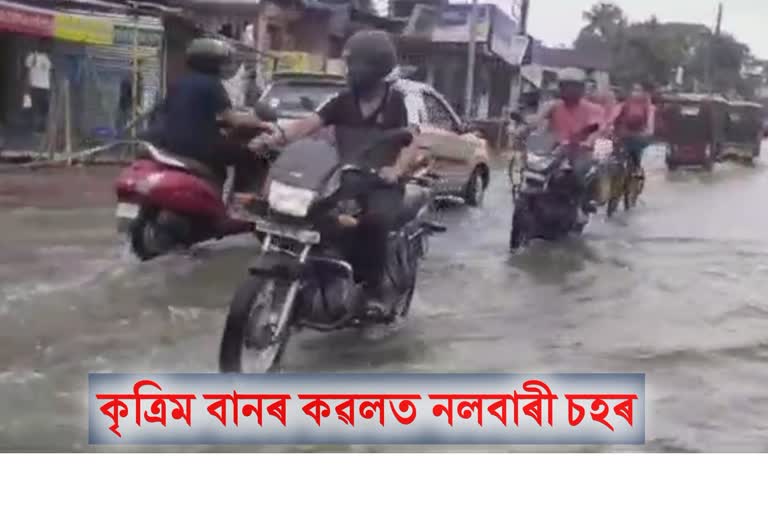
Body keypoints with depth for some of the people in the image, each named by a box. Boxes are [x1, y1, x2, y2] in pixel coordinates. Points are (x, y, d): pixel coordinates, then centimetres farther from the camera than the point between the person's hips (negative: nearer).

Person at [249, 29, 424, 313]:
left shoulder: (397, 101, -1)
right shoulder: (343, 101, 10)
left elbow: (411, 143, -12)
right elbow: (309, 123, -3)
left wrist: (396, 170, -33)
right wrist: (275, 137, -21)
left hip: (383, 184, -4)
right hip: (347, 181, 4)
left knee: (376, 219, -36)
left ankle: (374, 288, -19)